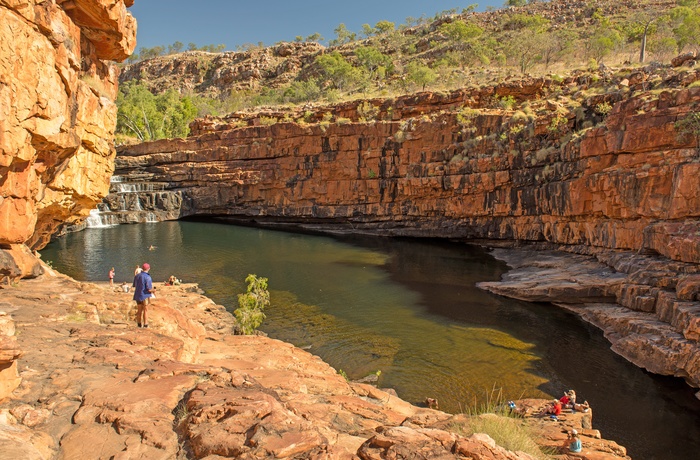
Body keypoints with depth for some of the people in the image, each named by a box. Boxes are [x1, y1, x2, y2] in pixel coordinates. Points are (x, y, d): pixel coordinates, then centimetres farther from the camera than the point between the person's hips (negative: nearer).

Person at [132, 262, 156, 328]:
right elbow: (149, 289, -20)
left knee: (139, 310, 16)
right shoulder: (147, 277, -18)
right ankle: (145, 325, 5)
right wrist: (153, 290, 1)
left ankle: (139, 324, 23)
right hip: (145, 296, -6)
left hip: (137, 295, 6)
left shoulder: (137, 276, 2)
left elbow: (134, 286, 11)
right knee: (145, 310, 4)